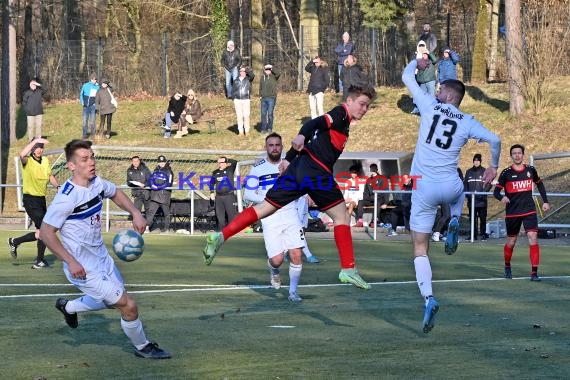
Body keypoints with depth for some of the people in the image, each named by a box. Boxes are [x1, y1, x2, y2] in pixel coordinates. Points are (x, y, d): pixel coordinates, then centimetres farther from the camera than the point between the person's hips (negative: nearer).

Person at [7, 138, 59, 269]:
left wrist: (57, 186, 0)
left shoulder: (45, 160, 9)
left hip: (41, 199, 8)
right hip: (30, 199, -8)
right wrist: (35, 140, -36)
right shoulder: (28, 161, -12)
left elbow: (50, 176, 19)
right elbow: (22, 154, -36)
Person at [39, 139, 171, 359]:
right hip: (84, 268, -9)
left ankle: (68, 307, 47)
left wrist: (135, 213, 5)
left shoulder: (97, 183, -2)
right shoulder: (67, 197, -26)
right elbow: (45, 232, -22)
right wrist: (71, 262, -26)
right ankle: (142, 347, 18)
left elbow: (115, 193, 21)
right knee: (128, 305, -7)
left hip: (102, 258, 9)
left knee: (112, 300, 28)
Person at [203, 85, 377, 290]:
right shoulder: (342, 113, -1)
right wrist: (302, 135, -37)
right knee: (341, 215, 1)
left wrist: (290, 158, 24)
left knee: (266, 207, 4)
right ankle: (348, 269, 0)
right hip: (316, 171, -9)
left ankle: (220, 237, -6)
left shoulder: (341, 120, 27)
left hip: (299, 166, 9)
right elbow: (316, 123, -18)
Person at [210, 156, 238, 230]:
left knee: (231, 214, -8)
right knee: (220, 215, 4)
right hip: (218, 196, 4)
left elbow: (235, 162, -12)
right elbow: (212, 183, 21)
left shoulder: (229, 170, 3)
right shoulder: (215, 172, 14)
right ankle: (222, 230, 9)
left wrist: (227, 160, -1)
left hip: (229, 196, -4)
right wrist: (212, 192, 11)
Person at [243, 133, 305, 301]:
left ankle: (293, 291, 6)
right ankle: (273, 271, 27)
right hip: (270, 218, -2)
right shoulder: (258, 168, 2)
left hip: (290, 215, 2)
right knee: (277, 260, -10)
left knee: (296, 254, -10)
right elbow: (247, 194, -2)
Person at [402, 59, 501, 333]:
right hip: (450, 186, 2)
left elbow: (407, 77, 9)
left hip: (423, 187, -2)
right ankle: (454, 223, 13)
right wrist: (493, 167, 13)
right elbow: (494, 140, -3)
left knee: (420, 250, 4)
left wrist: (417, 61, 29)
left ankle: (428, 298, -16)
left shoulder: (430, 106, 0)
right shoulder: (467, 122, 4)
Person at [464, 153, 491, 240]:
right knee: (472, 218, 2)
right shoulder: (469, 172, 11)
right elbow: (465, 184, 12)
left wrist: (483, 192, -14)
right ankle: (473, 235, 6)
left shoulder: (484, 171, 1)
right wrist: (467, 193, -2)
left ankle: (483, 234, 8)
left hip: (481, 200, -3)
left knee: (482, 218, -1)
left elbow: (489, 184, -1)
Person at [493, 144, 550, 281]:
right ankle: (507, 267, 37)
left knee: (533, 239, -14)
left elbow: (539, 184, 21)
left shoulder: (530, 170, 3)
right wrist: (502, 197, -28)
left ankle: (534, 272, -14)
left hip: (529, 211, 1)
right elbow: (496, 191, -6)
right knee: (511, 242, 10)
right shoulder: (506, 173, -5)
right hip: (512, 213, -1)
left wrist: (545, 201, 17)